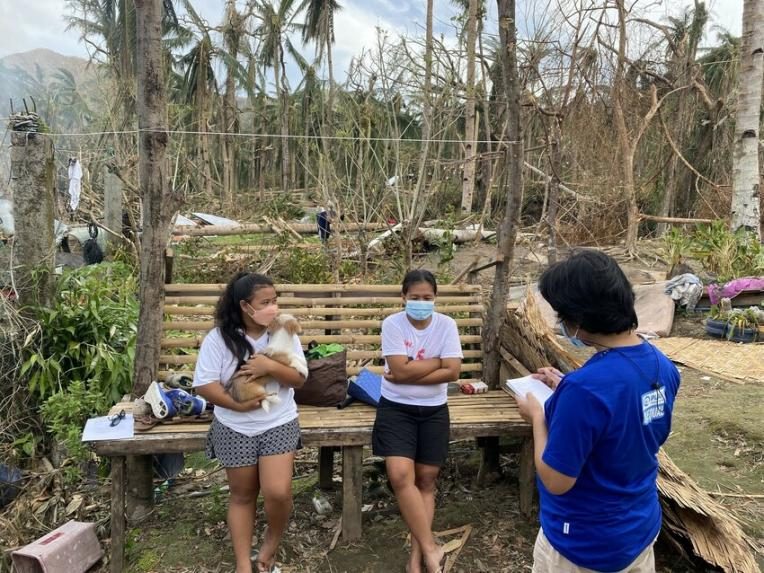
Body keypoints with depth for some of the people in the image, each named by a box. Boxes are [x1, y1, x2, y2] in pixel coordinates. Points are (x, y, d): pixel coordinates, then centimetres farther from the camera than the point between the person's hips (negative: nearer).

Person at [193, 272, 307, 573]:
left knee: (278, 492, -11)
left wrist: (271, 366, -25)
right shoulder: (218, 338, -12)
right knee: (242, 495, 12)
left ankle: (272, 541, 20)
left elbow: (299, 379, -6)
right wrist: (236, 404, -23)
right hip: (234, 429, 0)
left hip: (279, 424, 1)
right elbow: (204, 384, -12)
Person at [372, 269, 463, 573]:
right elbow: (401, 370, -18)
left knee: (426, 480, 4)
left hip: (433, 410, 2)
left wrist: (410, 373, -16)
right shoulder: (392, 324, -10)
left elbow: (452, 372, -12)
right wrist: (436, 360, -10)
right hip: (396, 408, -2)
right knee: (401, 476, -16)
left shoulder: (446, 324, -5)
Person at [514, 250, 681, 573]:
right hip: (641, 528, 7)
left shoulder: (585, 387, -33)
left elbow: (556, 481, -23)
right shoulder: (663, 366, -8)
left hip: (585, 546, -7)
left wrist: (538, 416, -10)